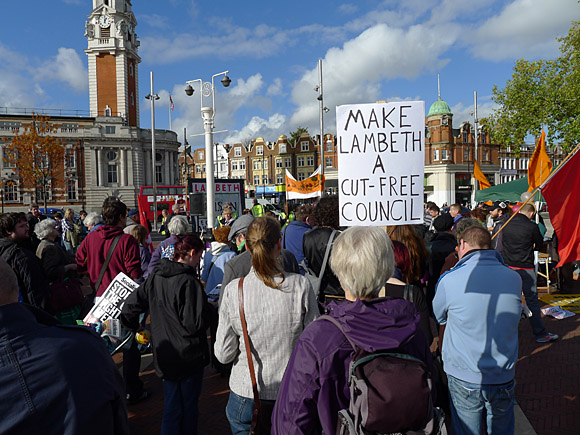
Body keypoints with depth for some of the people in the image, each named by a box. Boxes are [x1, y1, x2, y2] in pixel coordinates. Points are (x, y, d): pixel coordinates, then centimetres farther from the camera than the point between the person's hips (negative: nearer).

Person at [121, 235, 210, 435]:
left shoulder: (155, 276, 1)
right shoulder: (189, 282, -23)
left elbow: (129, 307, 6)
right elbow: (195, 324, -25)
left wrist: (136, 328, 22)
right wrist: (207, 310, -6)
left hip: (164, 355, 7)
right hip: (189, 356, -7)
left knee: (171, 408, 19)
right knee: (189, 407, 12)